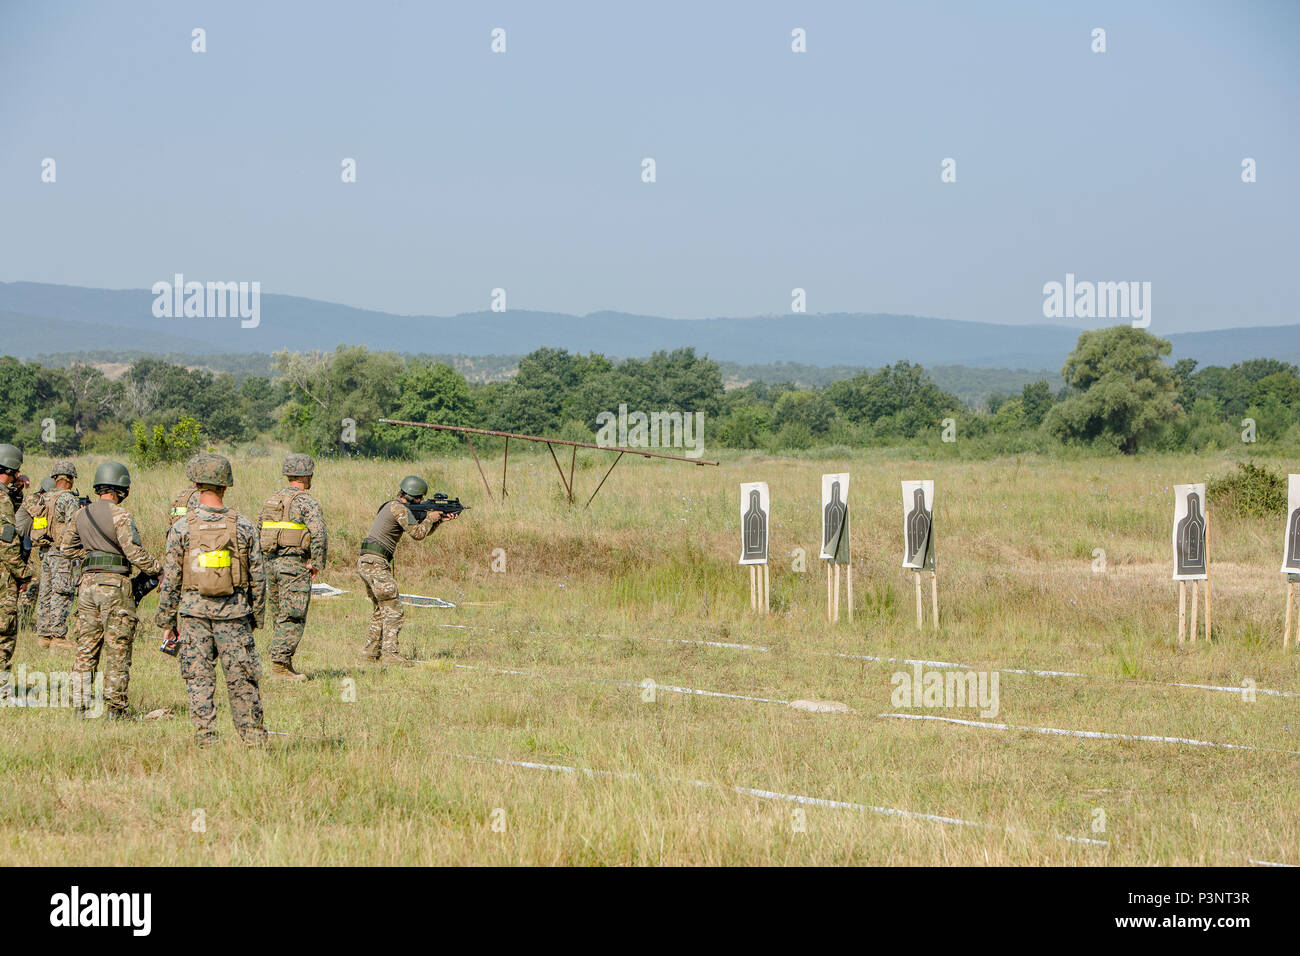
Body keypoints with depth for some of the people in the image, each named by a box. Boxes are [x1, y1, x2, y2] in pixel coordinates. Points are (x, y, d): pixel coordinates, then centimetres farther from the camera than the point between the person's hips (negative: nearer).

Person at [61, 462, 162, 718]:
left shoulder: (81, 515, 9)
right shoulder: (119, 515, -12)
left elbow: (68, 547, 20)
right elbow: (135, 552, -18)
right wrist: (160, 570, -7)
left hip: (87, 583, 6)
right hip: (115, 583, -6)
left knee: (86, 650, 11)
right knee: (117, 651, 0)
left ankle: (81, 706, 12)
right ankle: (115, 709, 1)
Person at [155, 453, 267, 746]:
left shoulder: (182, 527, -5)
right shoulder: (243, 526, -2)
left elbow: (170, 580, -1)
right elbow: (258, 577, 3)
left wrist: (167, 621, 8)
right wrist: (256, 616, 15)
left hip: (194, 612, -1)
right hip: (234, 612, 1)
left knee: (199, 679, 4)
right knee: (241, 679, 6)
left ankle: (206, 739, 1)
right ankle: (254, 737, 10)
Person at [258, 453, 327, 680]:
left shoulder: (272, 500, 13)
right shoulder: (307, 502, -10)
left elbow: (258, 532, 17)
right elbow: (318, 534, -20)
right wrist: (317, 564, -9)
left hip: (271, 563, 7)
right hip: (295, 564, -7)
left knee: (281, 615, 15)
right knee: (293, 618, -5)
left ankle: (283, 662, 17)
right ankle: (280, 664, -10)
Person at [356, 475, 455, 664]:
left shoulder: (393, 506, 20)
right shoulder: (399, 508, -11)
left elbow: (419, 531, 26)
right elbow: (418, 534, -16)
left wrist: (440, 520, 16)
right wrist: (430, 518, 1)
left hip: (366, 563, 10)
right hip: (375, 563, -10)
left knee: (381, 610, 18)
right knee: (393, 610, -11)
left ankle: (370, 653, 20)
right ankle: (390, 654, -17)